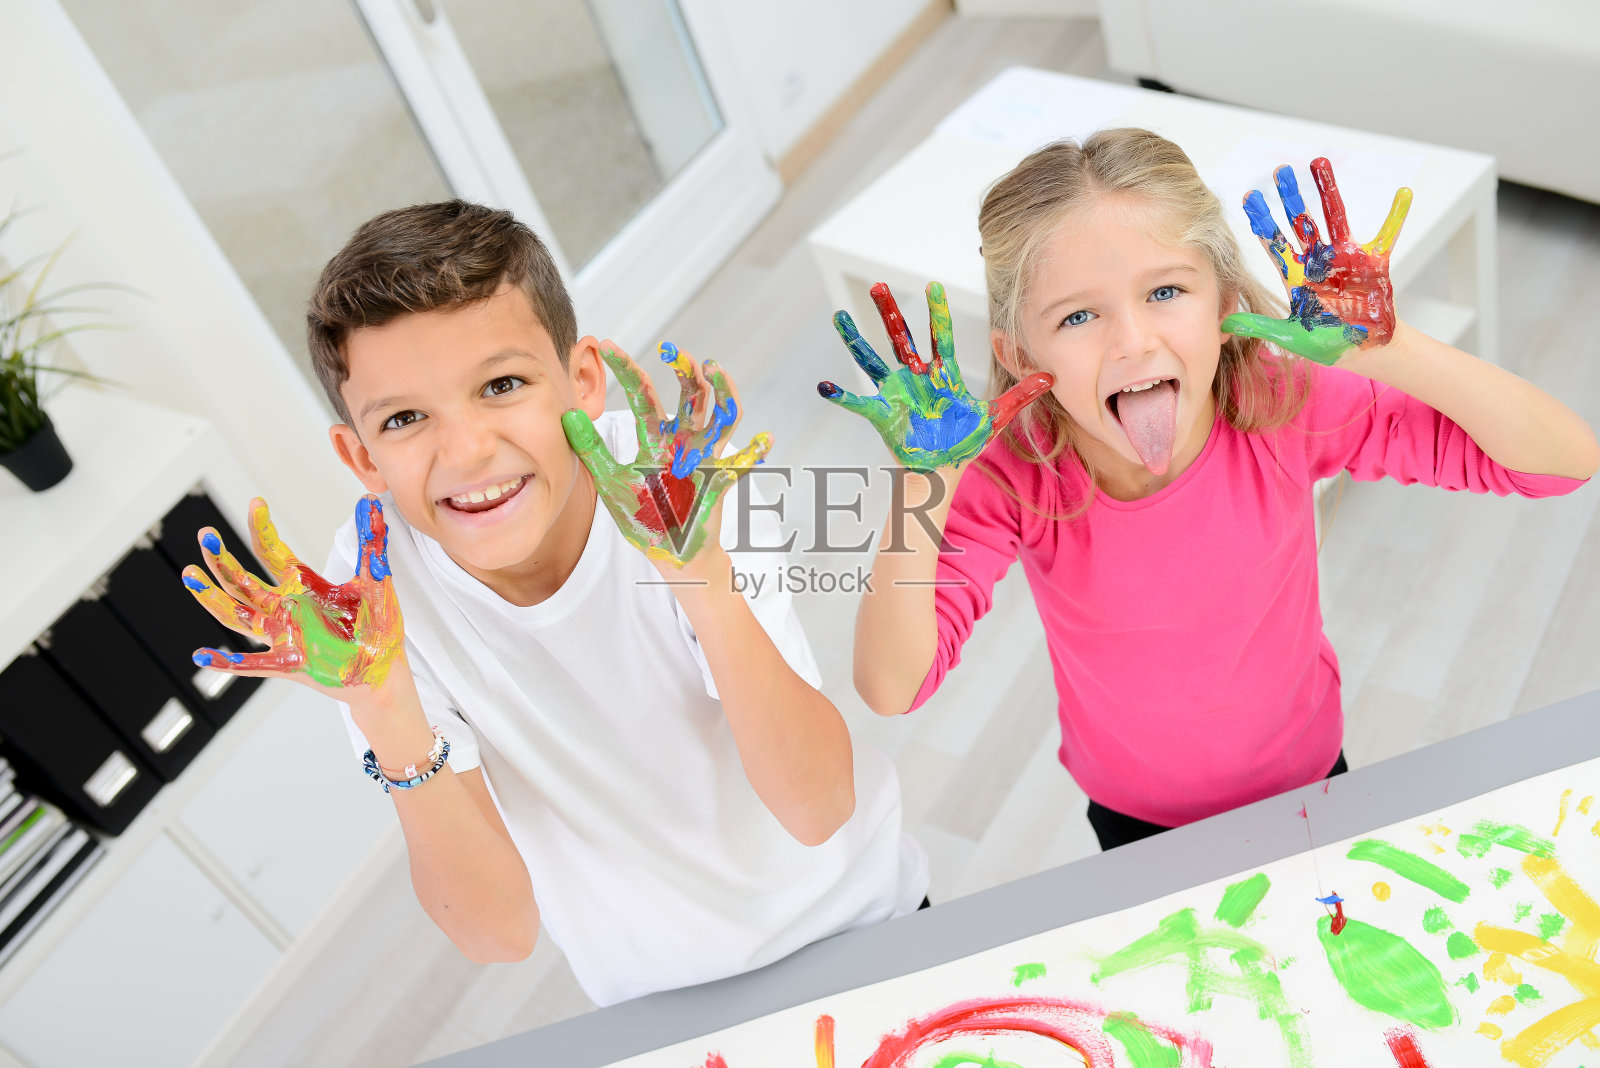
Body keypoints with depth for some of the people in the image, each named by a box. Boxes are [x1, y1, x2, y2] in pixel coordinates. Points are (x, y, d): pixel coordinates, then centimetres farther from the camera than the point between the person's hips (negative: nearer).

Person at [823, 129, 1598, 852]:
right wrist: (925, 481, -47)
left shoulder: (1285, 407, -29)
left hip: (1306, 784, 1)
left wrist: (1380, 347, -44)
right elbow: (891, 689, -37)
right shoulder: (1013, 481, -30)